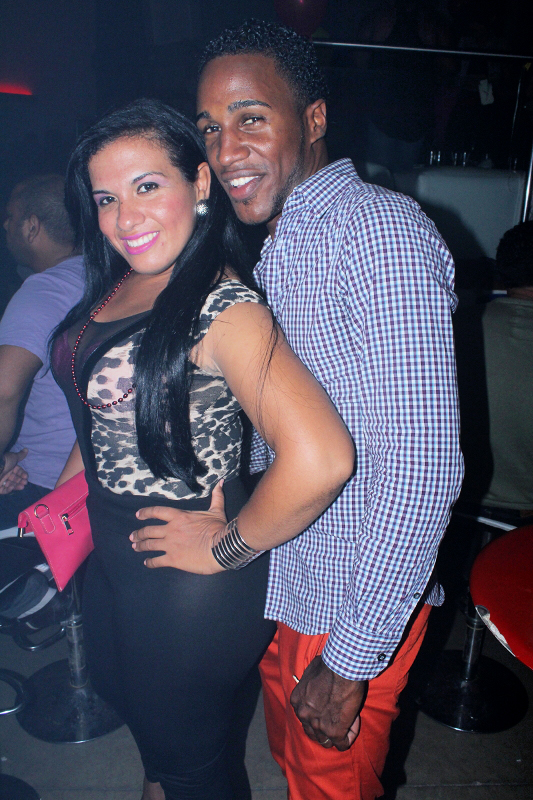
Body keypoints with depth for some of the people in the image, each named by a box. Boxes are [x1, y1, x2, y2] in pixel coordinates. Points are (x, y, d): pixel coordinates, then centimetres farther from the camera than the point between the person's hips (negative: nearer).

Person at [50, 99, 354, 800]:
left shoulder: (222, 308, -28)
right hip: (113, 552, 9)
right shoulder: (115, 288, -1)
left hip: (186, 581, -8)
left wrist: (225, 550, -26)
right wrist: (64, 487, 8)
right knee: (142, 714, 34)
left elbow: (321, 459, -40)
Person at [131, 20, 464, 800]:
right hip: (286, 578, 8)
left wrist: (351, 661, -21)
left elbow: (422, 470, -26)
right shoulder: (278, 245, 8)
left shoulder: (382, 233, -22)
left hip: (357, 603, -8)